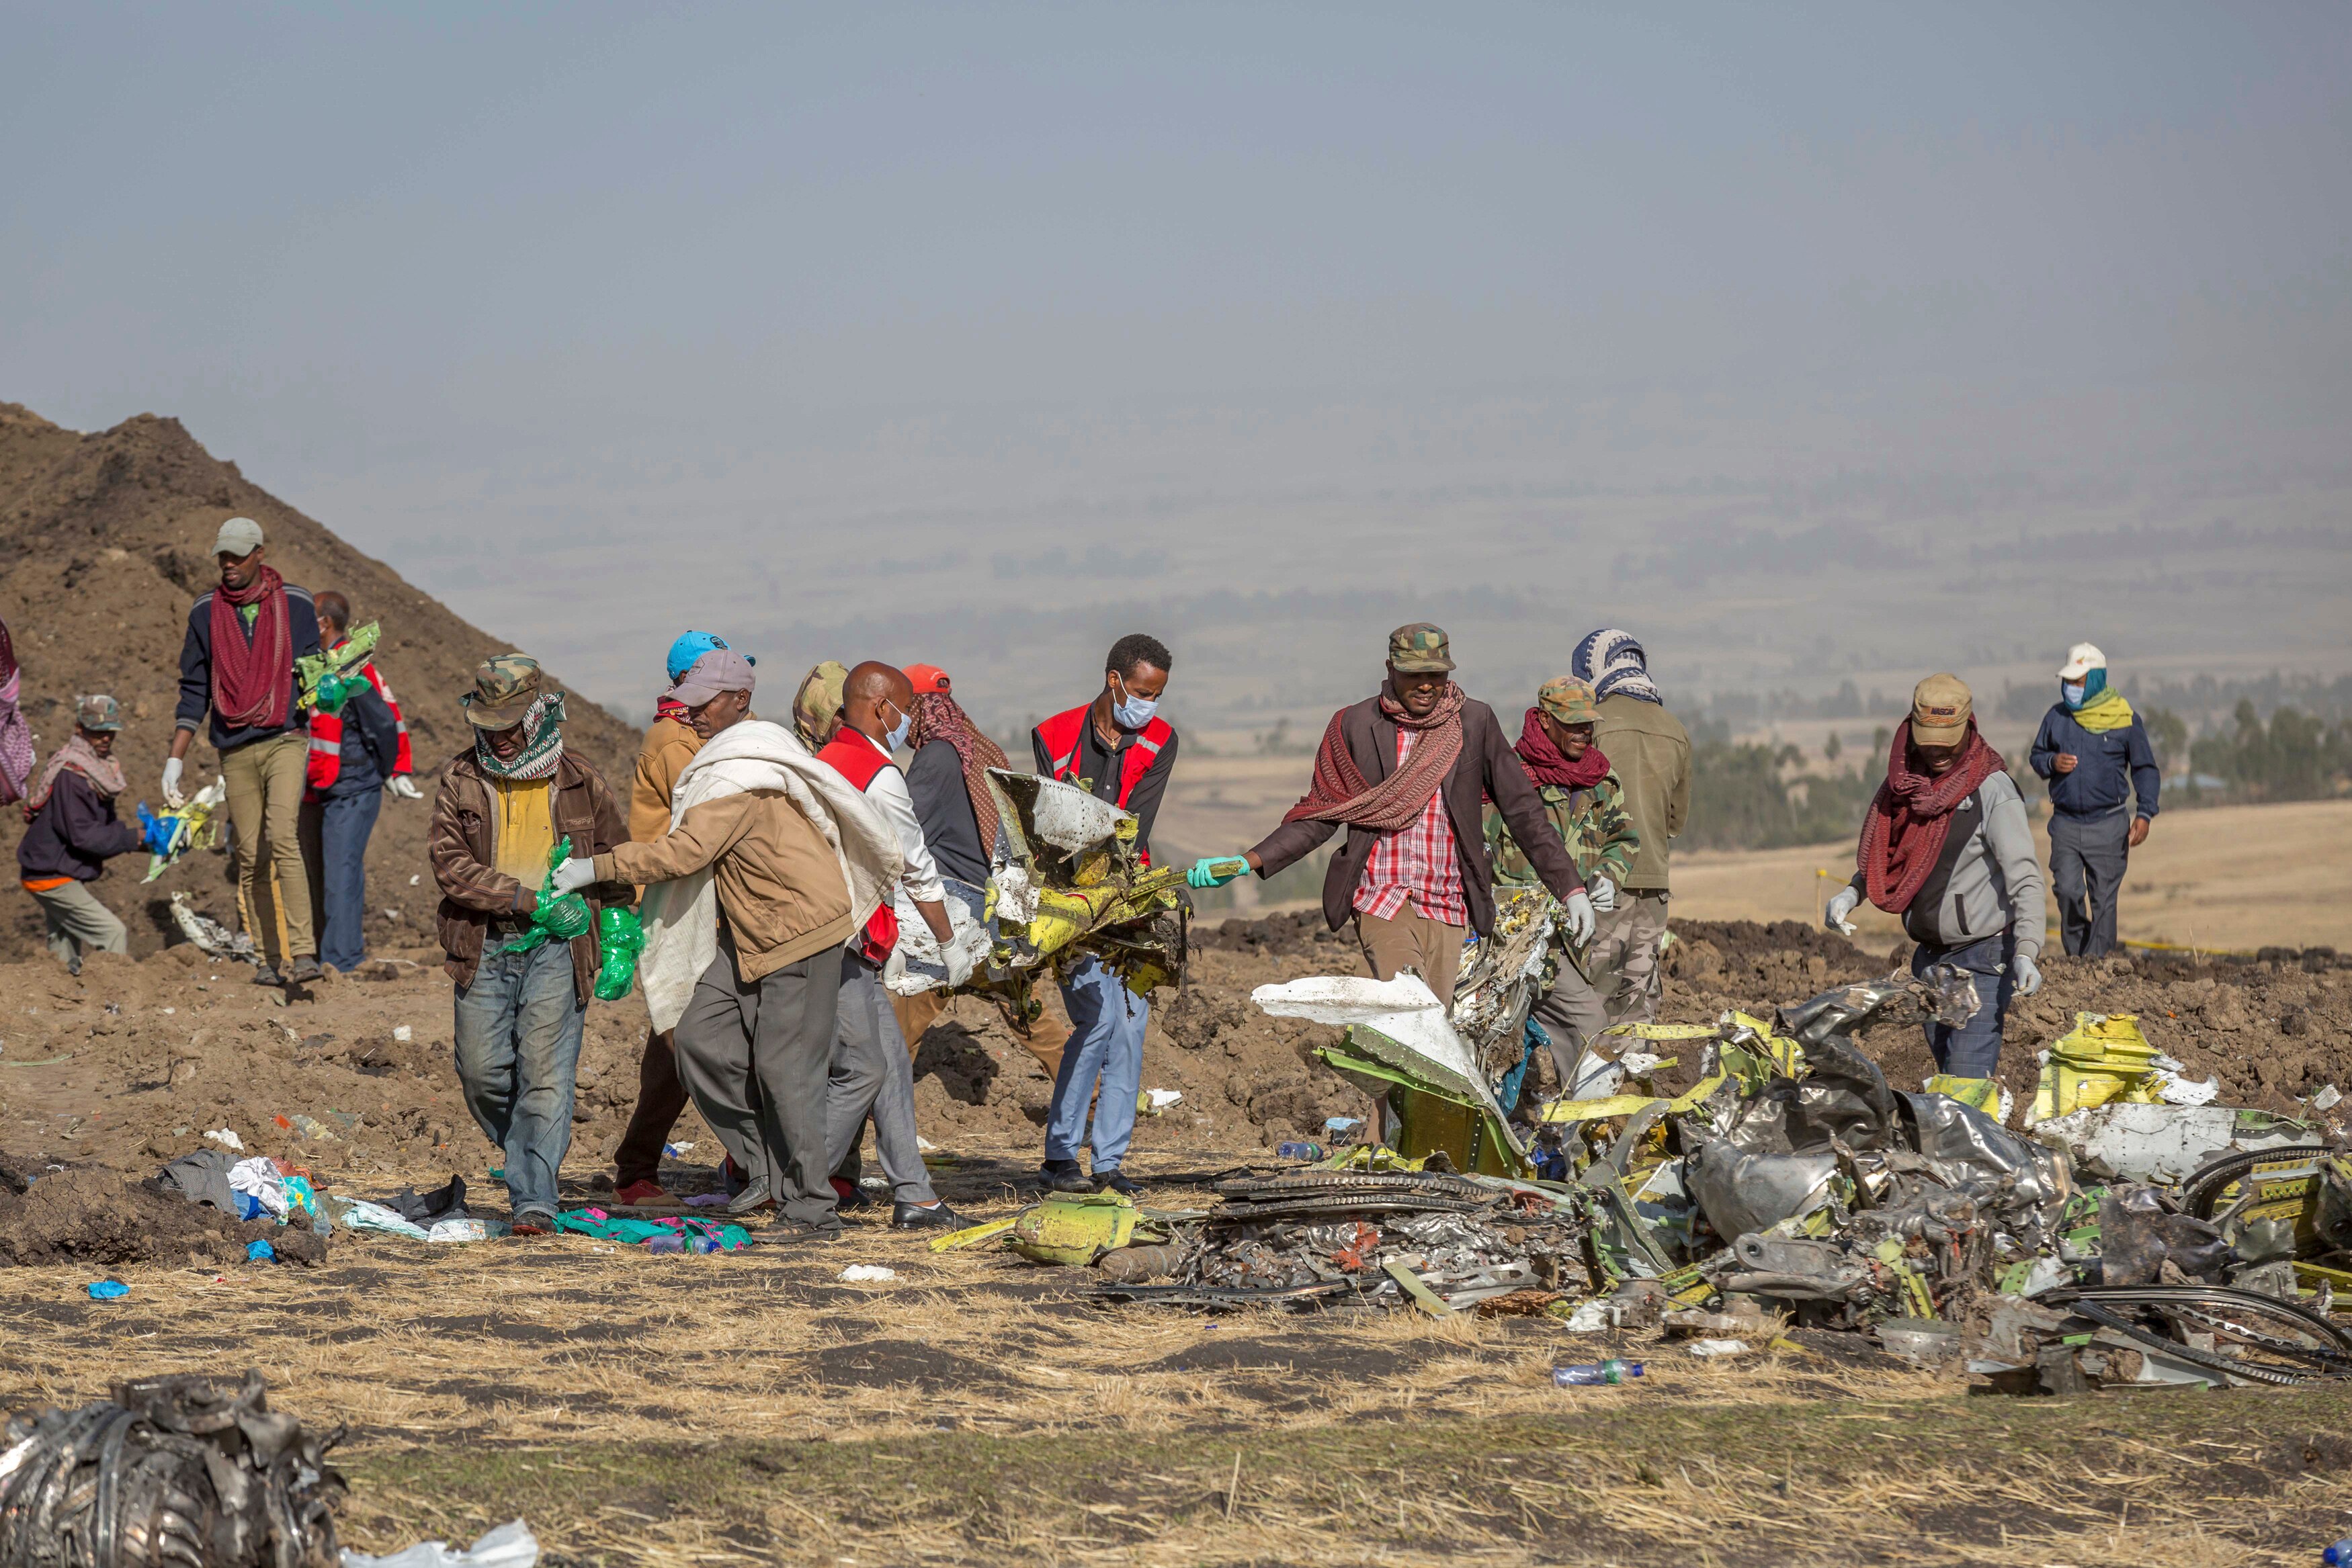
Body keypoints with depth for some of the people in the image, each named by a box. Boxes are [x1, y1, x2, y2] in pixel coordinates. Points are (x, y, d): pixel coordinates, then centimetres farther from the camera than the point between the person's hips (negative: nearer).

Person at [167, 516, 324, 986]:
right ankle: (267, 958, 8)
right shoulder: (206, 612, 9)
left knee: (283, 836, -20)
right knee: (250, 856, 1)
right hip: (235, 750, 3)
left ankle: (303, 953, -24)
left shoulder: (296, 604, 4)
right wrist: (175, 759, 7)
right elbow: (194, 691, 13)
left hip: (286, 740, -3)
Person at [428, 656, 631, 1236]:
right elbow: (449, 864, -6)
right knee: (482, 1072, 2)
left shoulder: (581, 785, 4)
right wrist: (524, 898, -15)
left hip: (555, 949, -2)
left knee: (545, 1073, -10)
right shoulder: (462, 779, 3)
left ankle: (534, 1200, -11)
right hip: (484, 948, 2)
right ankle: (528, 1160, 27)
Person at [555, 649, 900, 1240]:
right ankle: (765, 1172, 9)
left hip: (798, 931, -10)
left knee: (784, 1066, -8)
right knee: (701, 1037, 1)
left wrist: (597, 868, -22)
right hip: (747, 932, 10)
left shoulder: (741, 775, -21)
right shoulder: (738, 750, 11)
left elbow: (684, 852, -26)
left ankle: (812, 1209, -1)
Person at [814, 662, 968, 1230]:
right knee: (864, 1069, -6)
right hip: (840, 944, -9)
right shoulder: (879, 775, -12)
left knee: (893, 1063, 9)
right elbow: (918, 868, -3)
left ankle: (913, 1197, 9)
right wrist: (949, 942, 9)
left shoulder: (827, 760, 15)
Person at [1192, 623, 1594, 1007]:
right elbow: (1321, 815, 8)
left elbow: (1522, 809, 8)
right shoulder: (1354, 726, 3)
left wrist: (1571, 889, 3)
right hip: (1382, 903, -2)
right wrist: (1247, 862, -3)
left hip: (1448, 911, 2)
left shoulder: (1475, 722, 6)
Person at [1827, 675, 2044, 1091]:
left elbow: (2024, 877, -19)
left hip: (1983, 955, -7)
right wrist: (1851, 893, 3)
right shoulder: (1906, 783, 7)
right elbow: (1883, 856, 23)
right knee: (1946, 1067, 11)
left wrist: (2026, 952, -31)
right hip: (1930, 956, 7)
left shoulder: (1992, 790, -13)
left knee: (1966, 1079, -15)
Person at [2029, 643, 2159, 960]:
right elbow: (2036, 755, 19)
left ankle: (2098, 957, 5)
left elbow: (2145, 769, 5)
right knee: (2067, 891, -8)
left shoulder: (2124, 719, -1)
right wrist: (2052, 763, -6)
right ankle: (2075, 953, 12)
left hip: (2108, 825, -2)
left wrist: (2144, 814, -6)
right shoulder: (2056, 717, 7)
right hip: (2066, 823, 2)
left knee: (2104, 898, -1)